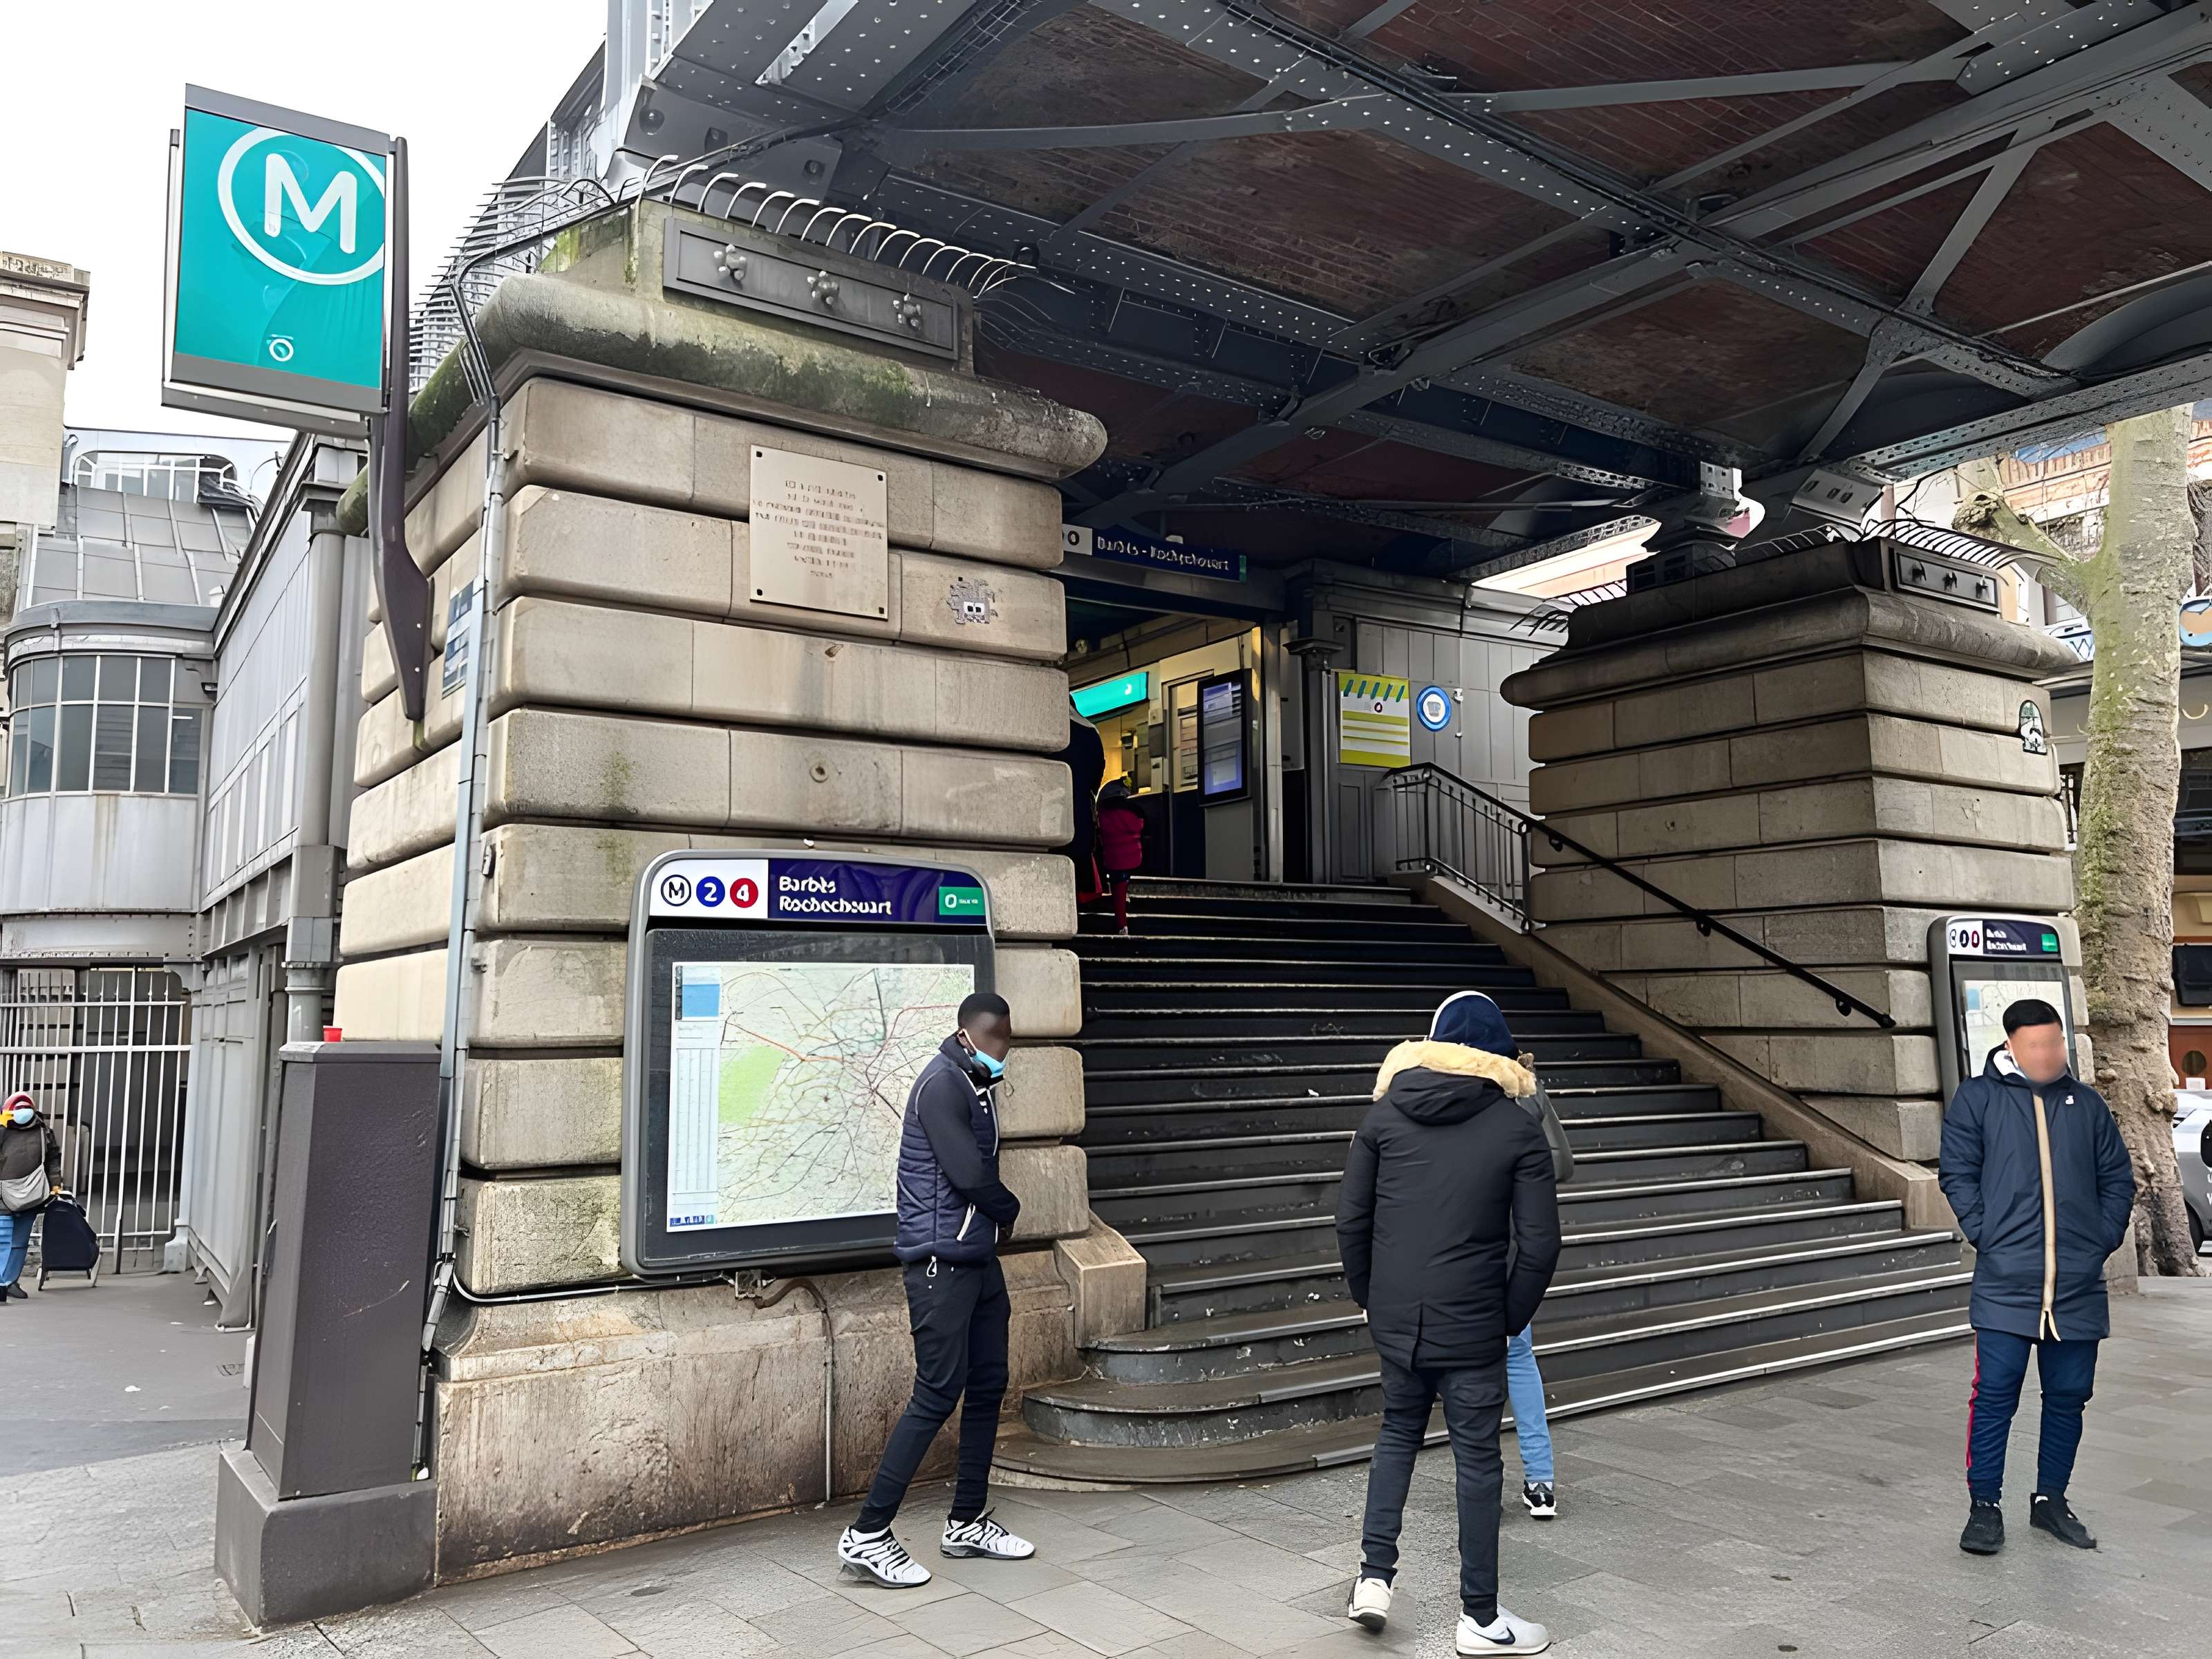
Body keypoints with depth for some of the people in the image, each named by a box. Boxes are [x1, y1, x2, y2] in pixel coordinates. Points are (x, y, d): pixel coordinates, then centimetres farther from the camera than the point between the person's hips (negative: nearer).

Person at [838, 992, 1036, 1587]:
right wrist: (1009, 1210, -2)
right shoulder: (942, 1085, -16)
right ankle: (867, 1535, 1)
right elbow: (969, 1175, -20)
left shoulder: (977, 1087, 14)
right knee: (937, 1396, -7)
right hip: (941, 1263, -9)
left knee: (987, 1387, 12)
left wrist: (995, 1219, -3)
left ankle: (967, 1523, 24)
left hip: (978, 1260, 10)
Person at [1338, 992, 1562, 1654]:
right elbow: (1539, 1244, -8)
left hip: (1394, 1318, 3)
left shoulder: (1385, 1113, 0)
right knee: (1478, 1460, 10)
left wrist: (1368, 1296, 12)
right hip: (1471, 1326, -3)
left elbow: (1350, 1217, 1)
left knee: (1397, 1432, 23)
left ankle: (1375, 1577, 19)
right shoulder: (1519, 1131, -6)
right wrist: (1511, 1318, 4)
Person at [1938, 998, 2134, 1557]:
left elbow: (2118, 1179, 13)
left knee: (2069, 1395, 11)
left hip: (2078, 1285, 4)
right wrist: (1984, 1234, -9)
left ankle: (2050, 1501, 27)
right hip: (2005, 1282, -4)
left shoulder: (2087, 1103, 10)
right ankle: (1984, 1507, 6)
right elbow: (1957, 1173, -2)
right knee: (1995, 1394, -4)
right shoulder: (1977, 1097, 0)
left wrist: (2104, 1239, 2)